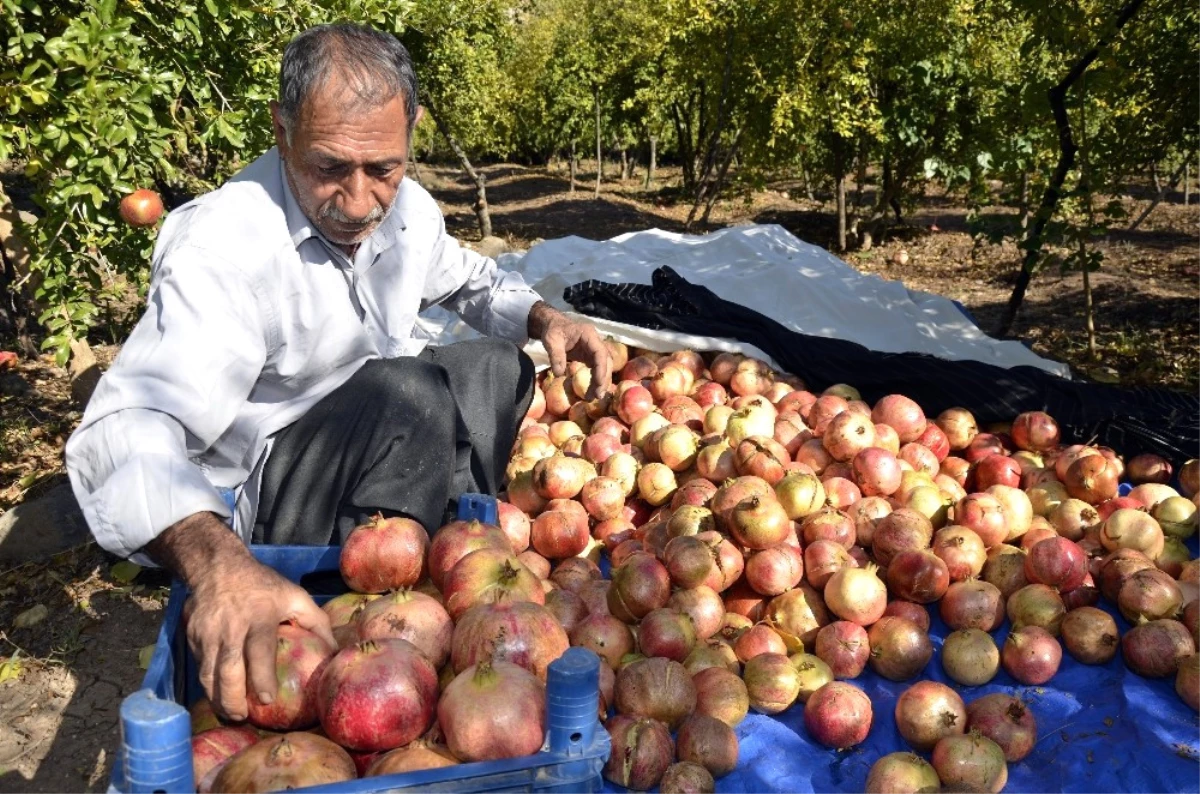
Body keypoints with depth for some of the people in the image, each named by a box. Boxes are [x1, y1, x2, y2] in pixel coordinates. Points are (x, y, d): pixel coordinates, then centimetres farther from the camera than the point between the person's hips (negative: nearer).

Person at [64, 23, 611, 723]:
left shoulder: (406, 207, -6)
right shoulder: (223, 246, -30)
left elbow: (469, 279, 16)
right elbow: (127, 429, -43)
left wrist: (544, 318, -6)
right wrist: (216, 560, -63)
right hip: (249, 505, -8)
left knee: (499, 365, 6)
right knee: (408, 392, -32)